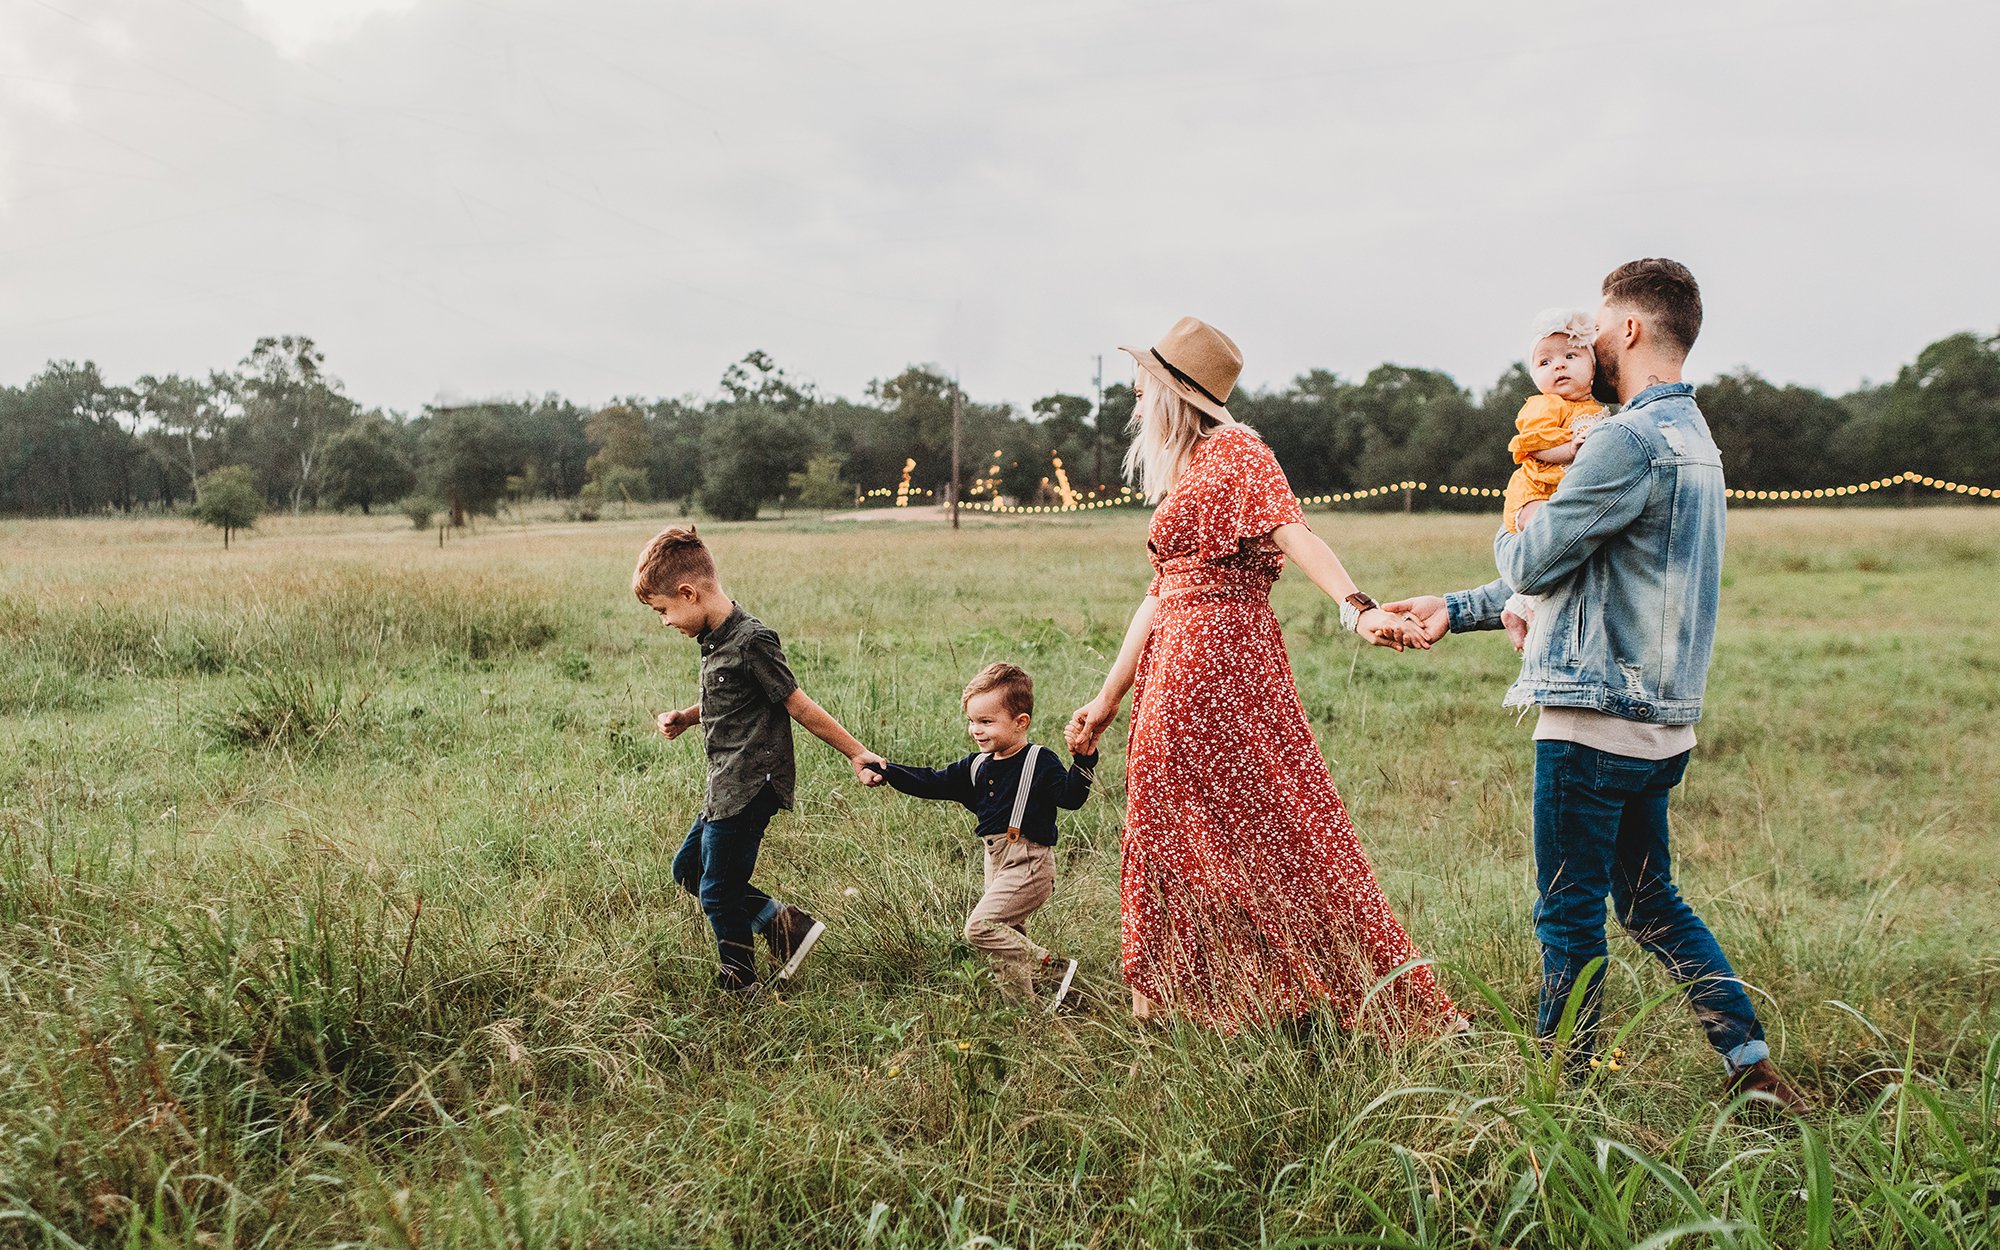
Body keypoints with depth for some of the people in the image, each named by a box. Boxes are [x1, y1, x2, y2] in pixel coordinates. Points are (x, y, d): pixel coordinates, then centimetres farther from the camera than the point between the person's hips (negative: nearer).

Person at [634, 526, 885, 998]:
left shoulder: (751, 641, -20)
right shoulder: (714, 639, 8)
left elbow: (798, 705, -15)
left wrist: (855, 753, -11)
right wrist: (685, 719, 8)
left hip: (749, 788, -10)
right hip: (726, 786, 10)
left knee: (718, 892, 0)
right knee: (688, 870, 19)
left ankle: (741, 990, 19)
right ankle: (784, 923, 18)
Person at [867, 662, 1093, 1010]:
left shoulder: (1040, 763, -10)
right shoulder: (976, 766, 10)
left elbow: (1070, 796, -20)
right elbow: (932, 783, 11)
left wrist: (1083, 760, -35)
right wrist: (888, 772, 1)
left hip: (1029, 863, -8)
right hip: (997, 862, 8)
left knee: (980, 926, -17)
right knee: (1008, 934, 14)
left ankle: (1054, 969, -9)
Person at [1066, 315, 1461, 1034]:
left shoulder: (1234, 451, -7)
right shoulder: (1181, 474, 20)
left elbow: (1292, 533, -23)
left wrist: (1358, 608, -39)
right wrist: (1108, 698, 21)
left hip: (1220, 660, -9)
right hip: (1173, 670, 9)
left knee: (1266, 827, -5)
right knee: (1174, 830, 13)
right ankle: (1175, 994, 23)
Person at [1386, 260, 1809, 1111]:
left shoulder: (1632, 440, -17)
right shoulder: (1691, 436, 17)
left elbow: (1532, 565, -14)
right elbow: (1580, 572, 21)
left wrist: (1513, 531, 11)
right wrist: (1456, 609, 21)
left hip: (1596, 720, -10)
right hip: (1658, 721, 10)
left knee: (1569, 915, 3)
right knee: (1652, 904, 19)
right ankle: (1753, 1064, 21)